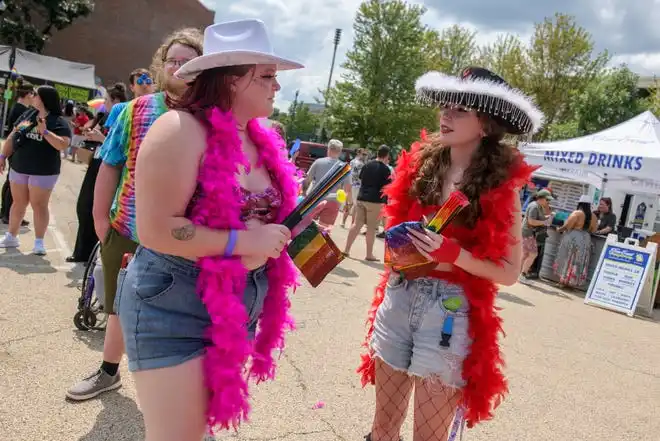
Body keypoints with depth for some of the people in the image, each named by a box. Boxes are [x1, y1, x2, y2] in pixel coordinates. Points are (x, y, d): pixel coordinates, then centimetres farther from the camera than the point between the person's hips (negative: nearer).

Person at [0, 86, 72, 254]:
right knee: (18, 203, 14)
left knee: (39, 205, 0)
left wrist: (45, 132, -27)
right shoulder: (27, 115, 8)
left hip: (43, 172, -5)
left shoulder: (59, 122, -9)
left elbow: (63, 145, -22)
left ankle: (39, 242, 9)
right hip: (19, 168, 5)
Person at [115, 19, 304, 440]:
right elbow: (155, 229, -22)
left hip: (238, 306, 7)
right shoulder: (183, 130, -17)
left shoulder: (262, 141, 6)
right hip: (176, 304, -7)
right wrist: (244, 242, -22)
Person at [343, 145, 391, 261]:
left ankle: (346, 250, 12)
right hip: (375, 201, -5)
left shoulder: (367, 165, 9)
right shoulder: (385, 169, -7)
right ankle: (369, 255, 6)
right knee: (371, 228, 1)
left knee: (357, 224, 11)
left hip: (361, 198, 5)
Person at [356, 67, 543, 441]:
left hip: (450, 310, -4)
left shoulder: (501, 185, -9)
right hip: (398, 298, 5)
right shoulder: (422, 162, 4)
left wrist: (454, 254, -22)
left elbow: (509, 272, -8)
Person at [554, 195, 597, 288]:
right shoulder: (593, 216, 5)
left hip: (572, 238, -5)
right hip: (585, 240, 5)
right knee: (579, 262, 9)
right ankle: (573, 283, 12)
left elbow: (567, 226, -15)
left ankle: (564, 281, 5)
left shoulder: (577, 213, -12)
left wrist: (559, 229, 3)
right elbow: (593, 230, 11)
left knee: (567, 259, 4)